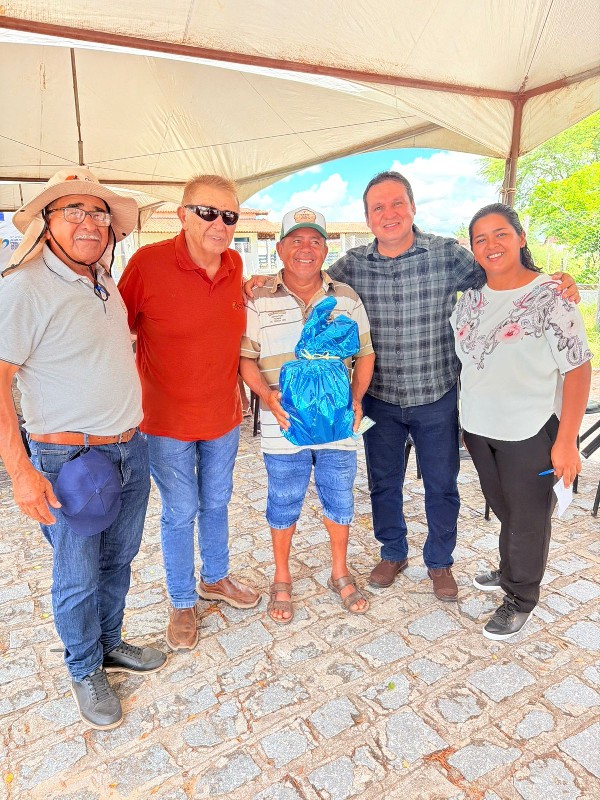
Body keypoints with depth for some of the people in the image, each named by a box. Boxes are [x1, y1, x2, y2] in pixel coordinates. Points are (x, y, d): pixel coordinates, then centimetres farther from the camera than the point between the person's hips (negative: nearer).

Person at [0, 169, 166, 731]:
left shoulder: (105, 283, 8)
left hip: (130, 450, 7)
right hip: (70, 461, -7)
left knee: (118, 560, 21)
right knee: (79, 579, 9)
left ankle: (109, 645, 43)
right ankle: (85, 672, 33)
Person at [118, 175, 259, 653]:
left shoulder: (234, 265, -2)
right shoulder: (149, 263, -18)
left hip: (223, 415, 5)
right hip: (167, 420, -4)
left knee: (216, 503, 21)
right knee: (180, 513, 10)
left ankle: (215, 578, 45)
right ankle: (182, 602, 34)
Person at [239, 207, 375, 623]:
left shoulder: (346, 298, 3)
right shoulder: (259, 300, -3)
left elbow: (365, 354, 9)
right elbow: (246, 358, 0)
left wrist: (357, 398, -5)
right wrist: (267, 396, -16)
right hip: (284, 427, -2)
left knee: (340, 501, 16)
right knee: (284, 506, 13)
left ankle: (340, 573, 39)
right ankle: (282, 579, 36)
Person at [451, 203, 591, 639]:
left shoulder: (549, 296, -13)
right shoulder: (470, 298, 3)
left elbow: (577, 369, -13)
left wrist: (566, 441, -18)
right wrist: (468, 422, 11)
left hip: (530, 434, -5)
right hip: (479, 430, 5)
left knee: (528, 518, 10)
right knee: (504, 509, 22)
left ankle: (520, 599, 30)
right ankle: (509, 572, 45)